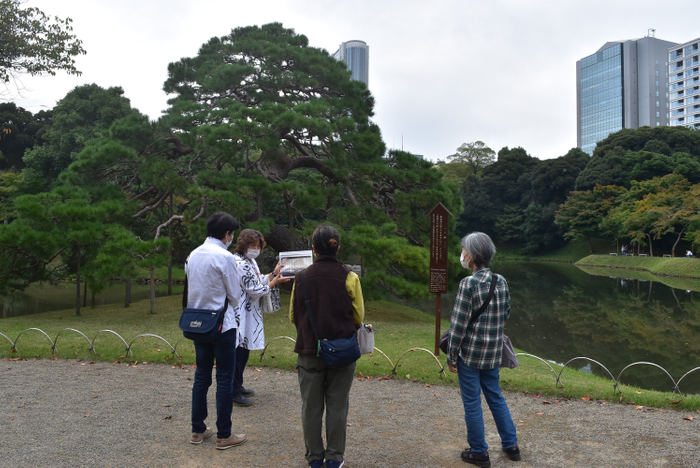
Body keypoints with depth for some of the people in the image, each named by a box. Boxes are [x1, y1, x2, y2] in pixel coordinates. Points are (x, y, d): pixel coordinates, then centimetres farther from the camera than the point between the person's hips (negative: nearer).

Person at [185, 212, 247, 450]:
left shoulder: (193, 255, 5)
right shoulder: (224, 257, -16)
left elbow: (191, 290, 12)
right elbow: (235, 295, -9)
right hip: (222, 325, -7)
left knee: (201, 377, 16)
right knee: (225, 380, 3)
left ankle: (197, 430, 25)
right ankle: (224, 435, 11)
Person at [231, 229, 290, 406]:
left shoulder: (249, 261, 15)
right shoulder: (241, 264, -19)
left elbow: (259, 282, 15)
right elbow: (255, 290, -18)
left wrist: (273, 274, 5)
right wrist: (274, 283, -7)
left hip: (248, 315, 11)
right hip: (241, 316, -11)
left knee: (243, 351, 18)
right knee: (239, 352, -3)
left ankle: (238, 386, 30)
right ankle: (234, 393, 6)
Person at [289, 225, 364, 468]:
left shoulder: (302, 277, -6)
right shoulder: (349, 277, -9)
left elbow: (293, 316, 3)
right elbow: (358, 316, -2)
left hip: (309, 350, 1)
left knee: (311, 405, 14)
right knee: (337, 405, 12)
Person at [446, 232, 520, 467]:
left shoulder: (468, 283, -19)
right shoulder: (501, 281, 0)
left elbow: (458, 324, -17)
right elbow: (506, 315, 11)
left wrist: (451, 357, -9)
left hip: (470, 353, -6)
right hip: (493, 354, 6)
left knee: (472, 403, 8)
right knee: (495, 397, 22)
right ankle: (511, 445, 33)